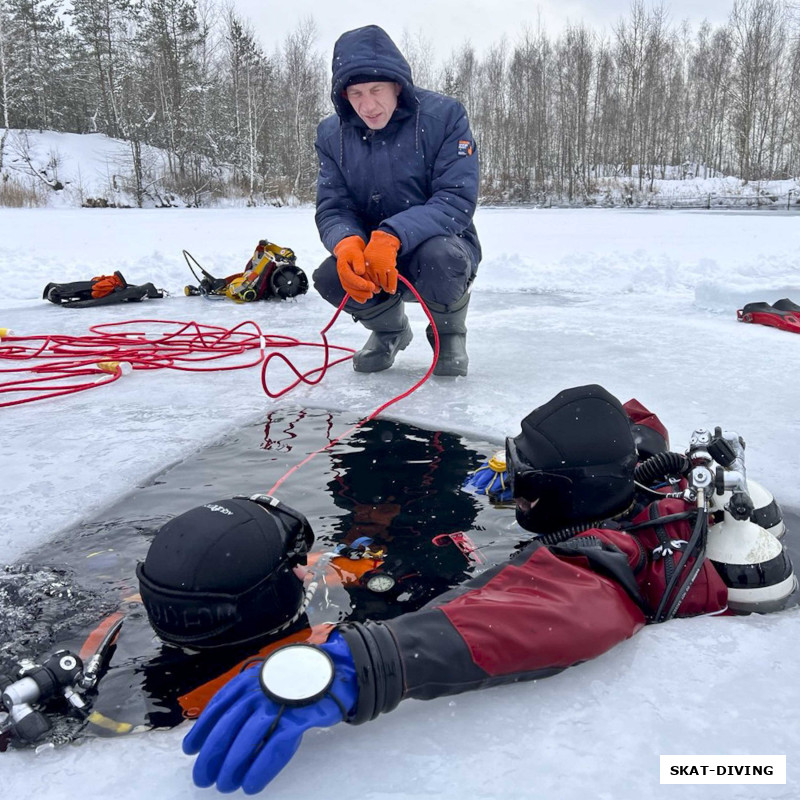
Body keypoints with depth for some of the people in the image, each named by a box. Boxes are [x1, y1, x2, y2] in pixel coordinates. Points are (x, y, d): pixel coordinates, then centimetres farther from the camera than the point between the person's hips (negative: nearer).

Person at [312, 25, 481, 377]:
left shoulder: (444, 116, -16)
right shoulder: (332, 134, -4)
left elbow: (457, 201, -23)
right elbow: (332, 209, -7)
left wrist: (392, 236, -38)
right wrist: (346, 243, -33)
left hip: (437, 243, -3)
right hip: (369, 252, 4)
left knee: (441, 259, -37)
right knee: (330, 277, -25)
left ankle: (449, 333, -2)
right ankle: (390, 329, 8)